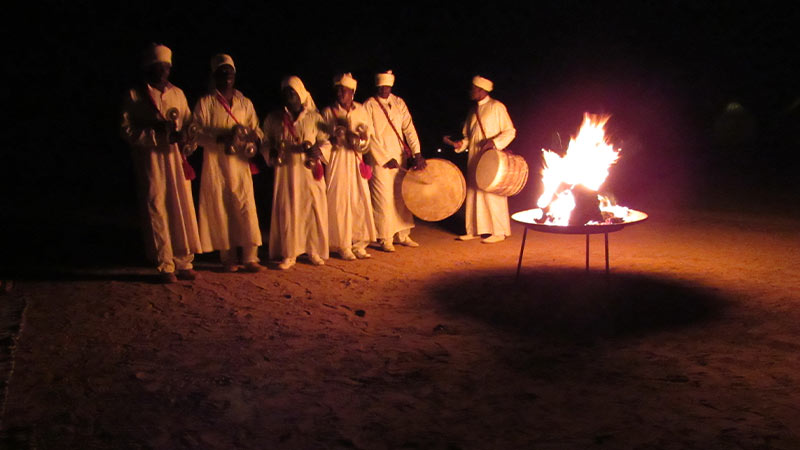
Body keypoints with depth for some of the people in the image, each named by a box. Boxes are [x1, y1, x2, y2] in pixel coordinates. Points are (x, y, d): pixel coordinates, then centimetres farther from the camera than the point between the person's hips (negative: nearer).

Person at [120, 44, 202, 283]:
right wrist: (155, 131, -14)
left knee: (183, 209, 1)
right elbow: (127, 130, -2)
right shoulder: (135, 95, 4)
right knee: (157, 210, -3)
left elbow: (189, 124, 16)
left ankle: (183, 263, 9)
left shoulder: (177, 93, 16)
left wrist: (182, 136, -6)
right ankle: (165, 266, 4)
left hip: (177, 157, 3)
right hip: (150, 159, -3)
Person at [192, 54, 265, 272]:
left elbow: (256, 130, 13)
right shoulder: (205, 103, 4)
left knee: (246, 209, -6)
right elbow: (198, 134, -3)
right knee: (221, 211, 0)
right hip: (216, 163, -2)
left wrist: (253, 138, -11)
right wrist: (221, 139, -19)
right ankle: (228, 258, 9)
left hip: (240, 162, 2)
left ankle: (250, 258, -2)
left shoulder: (245, 103, 14)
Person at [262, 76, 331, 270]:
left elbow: (326, 142, 6)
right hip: (286, 171, 0)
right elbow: (265, 143, 10)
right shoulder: (273, 119, 7)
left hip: (310, 171, 0)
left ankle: (314, 251, 17)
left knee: (313, 210, 3)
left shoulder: (314, 118, 5)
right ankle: (289, 254, 10)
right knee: (287, 212, 0)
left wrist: (318, 150, -16)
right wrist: (271, 152, -11)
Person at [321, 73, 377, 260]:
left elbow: (368, 133, 13)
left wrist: (362, 137, -8)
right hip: (337, 161, -3)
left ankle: (359, 243, 11)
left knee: (360, 201, 1)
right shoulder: (328, 112, 3)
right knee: (340, 202, -5)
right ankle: (343, 246, 4)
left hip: (356, 160, 3)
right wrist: (335, 133, -16)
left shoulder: (360, 109, 11)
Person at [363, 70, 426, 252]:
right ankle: (385, 239, 7)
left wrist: (417, 154, -12)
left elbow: (409, 128, 1)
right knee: (384, 199, -3)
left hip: (401, 157, 5)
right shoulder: (369, 105, -5)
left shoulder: (399, 103, 7)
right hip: (379, 160, -4)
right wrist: (386, 159, -13)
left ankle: (402, 235, 20)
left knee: (401, 196, 9)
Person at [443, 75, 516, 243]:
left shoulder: (496, 107, -3)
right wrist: (458, 144, 1)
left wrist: (494, 142, -20)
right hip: (474, 158, 7)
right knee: (474, 192, 7)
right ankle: (475, 229, 14)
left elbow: (510, 132, -6)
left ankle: (499, 231, 2)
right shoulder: (473, 111, 16)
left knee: (492, 193, -5)